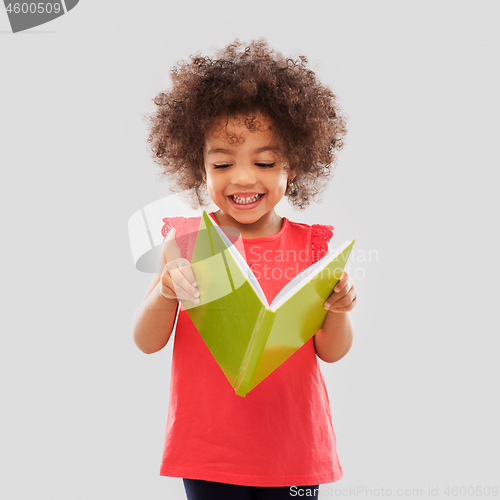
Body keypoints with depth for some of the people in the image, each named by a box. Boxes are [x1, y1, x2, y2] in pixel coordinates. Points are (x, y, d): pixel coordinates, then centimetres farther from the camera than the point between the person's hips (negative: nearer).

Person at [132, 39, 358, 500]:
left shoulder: (310, 244, -1)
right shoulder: (186, 240, -3)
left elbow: (331, 352, 0)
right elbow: (148, 342, -5)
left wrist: (338, 310, -21)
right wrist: (167, 292, -24)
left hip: (294, 446, 1)